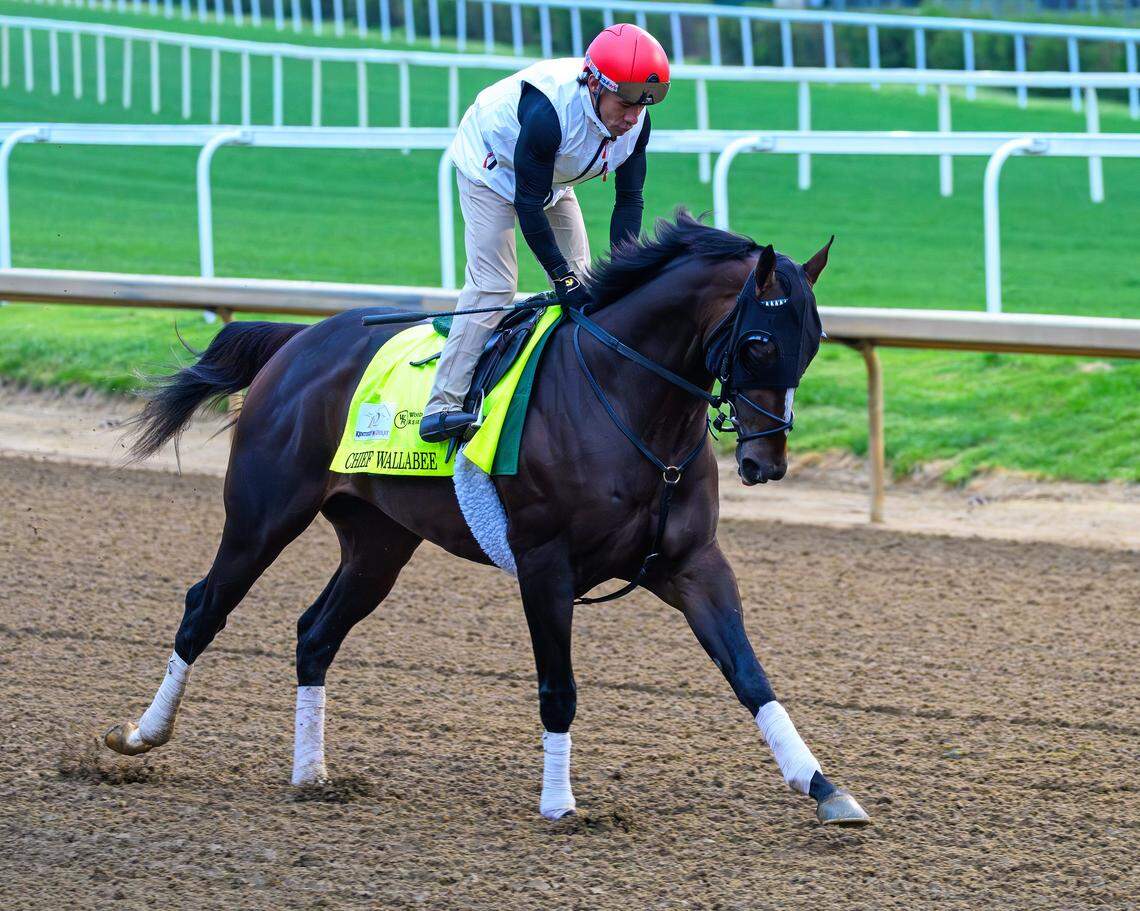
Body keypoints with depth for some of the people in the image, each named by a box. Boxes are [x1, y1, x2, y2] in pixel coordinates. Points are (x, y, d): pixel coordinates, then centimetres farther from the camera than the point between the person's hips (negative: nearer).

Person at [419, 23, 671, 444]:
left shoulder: (635, 123, -21)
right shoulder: (547, 112, -42)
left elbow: (629, 200, -10)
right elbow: (528, 204, -35)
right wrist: (562, 277, -32)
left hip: (552, 181, 8)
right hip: (491, 168, -8)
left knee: (581, 277, 7)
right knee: (492, 284, -17)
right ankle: (442, 406, -21)